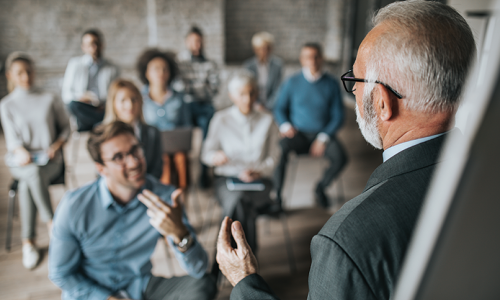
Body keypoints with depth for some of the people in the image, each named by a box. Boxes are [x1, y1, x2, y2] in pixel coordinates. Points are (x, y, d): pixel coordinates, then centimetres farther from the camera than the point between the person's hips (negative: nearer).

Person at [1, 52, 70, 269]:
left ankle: (28, 241, -25)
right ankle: (52, 224, -25)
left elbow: (65, 127, 12)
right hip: (21, 162, 0)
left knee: (26, 184, -31)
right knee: (33, 173, -36)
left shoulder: (50, 100, 9)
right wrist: (22, 152, -24)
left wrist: (57, 145, -9)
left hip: (50, 161, 0)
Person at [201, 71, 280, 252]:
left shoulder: (267, 120, 12)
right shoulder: (221, 119, 9)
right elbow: (206, 153, 8)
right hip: (227, 178, 0)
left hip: (259, 180, 0)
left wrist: (258, 171, -11)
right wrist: (215, 157, -17)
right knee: (238, 201, -36)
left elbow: (273, 157, 9)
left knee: (240, 201, -35)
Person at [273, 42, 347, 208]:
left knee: (340, 158, -27)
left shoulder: (331, 84, 1)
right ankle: (277, 195, -13)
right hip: (298, 134, 0)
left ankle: (321, 187, 5)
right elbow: (279, 108, 10)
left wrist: (323, 138, -11)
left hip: (322, 134, 1)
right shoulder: (292, 83, 3)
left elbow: (338, 115, 2)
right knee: (279, 152, -32)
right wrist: (285, 125, -11)